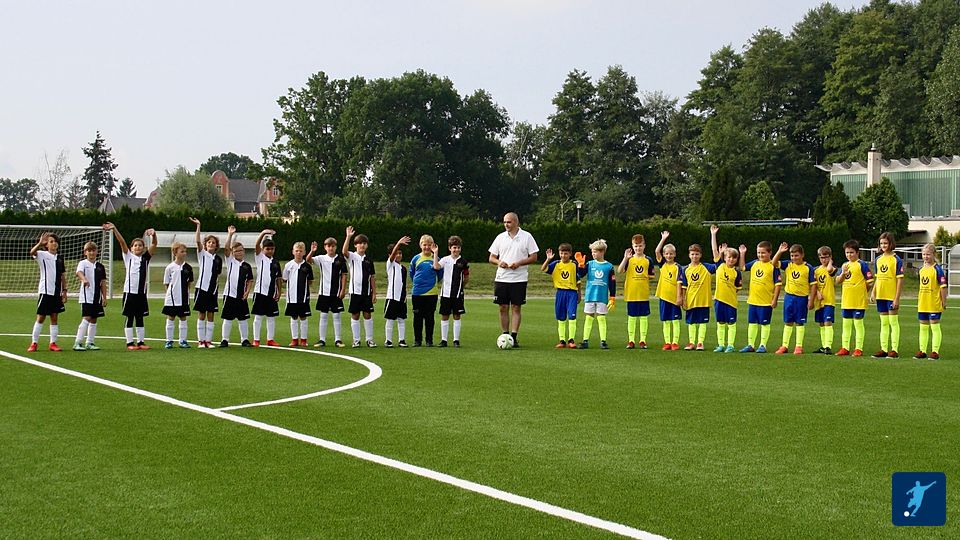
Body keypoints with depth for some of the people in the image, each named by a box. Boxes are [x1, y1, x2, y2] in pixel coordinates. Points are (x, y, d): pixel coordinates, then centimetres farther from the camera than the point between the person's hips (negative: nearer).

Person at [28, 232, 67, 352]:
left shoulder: (60, 257, 11)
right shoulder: (42, 255, -3)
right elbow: (32, 252, -27)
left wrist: (64, 290, 10)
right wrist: (40, 243, -41)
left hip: (57, 292, 5)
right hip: (45, 291, -5)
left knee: (54, 317, 7)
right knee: (41, 317, -3)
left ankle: (53, 343, 12)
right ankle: (34, 343, 4)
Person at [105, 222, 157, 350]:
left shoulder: (146, 258, 9)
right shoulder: (129, 257, 4)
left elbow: (154, 245, -3)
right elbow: (122, 242, -8)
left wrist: (153, 234, -22)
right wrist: (114, 229, -19)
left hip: (142, 292, 3)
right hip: (130, 291, -3)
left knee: (140, 318, 9)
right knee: (130, 318, 1)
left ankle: (140, 342, 13)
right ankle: (130, 343, 4)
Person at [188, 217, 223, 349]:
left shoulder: (218, 259, 9)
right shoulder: (202, 254, 1)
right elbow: (198, 241, -15)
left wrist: (217, 288, 10)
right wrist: (198, 226, -24)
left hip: (213, 290, 3)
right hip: (202, 288, -3)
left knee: (210, 315, 4)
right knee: (201, 315, 1)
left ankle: (208, 340, 9)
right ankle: (200, 340, 6)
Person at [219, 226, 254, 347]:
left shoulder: (247, 266, 7)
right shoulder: (230, 261, 2)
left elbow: (250, 281, 11)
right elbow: (226, 248, -12)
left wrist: (247, 292, -4)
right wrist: (230, 235, -18)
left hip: (241, 296, 2)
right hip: (230, 294, -2)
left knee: (243, 319, 7)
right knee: (228, 319, 2)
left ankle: (245, 339, 15)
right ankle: (224, 340, 8)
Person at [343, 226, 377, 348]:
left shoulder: (369, 260, 10)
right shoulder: (352, 257, 0)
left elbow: (372, 278, 10)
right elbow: (344, 251, -24)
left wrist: (374, 293, 4)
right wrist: (348, 237, -33)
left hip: (367, 292, 2)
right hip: (355, 291, -2)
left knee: (368, 315, 4)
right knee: (355, 315, 2)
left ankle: (369, 339, 10)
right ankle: (356, 340, 8)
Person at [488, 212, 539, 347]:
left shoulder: (527, 236, 0)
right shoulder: (500, 237, 9)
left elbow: (533, 258, -1)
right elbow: (491, 258, 12)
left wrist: (519, 263, -15)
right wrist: (499, 262, -10)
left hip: (519, 279, -3)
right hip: (501, 278, 3)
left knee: (516, 308, -2)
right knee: (503, 308, 3)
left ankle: (514, 337, -1)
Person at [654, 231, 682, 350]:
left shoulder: (677, 267, -3)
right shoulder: (662, 265, 8)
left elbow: (679, 282, -8)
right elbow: (657, 251, -3)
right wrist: (663, 239, -5)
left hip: (674, 297, -4)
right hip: (664, 296, 4)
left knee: (675, 320, 1)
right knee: (666, 321, 7)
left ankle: (675, 342, 3)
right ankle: (667, 342, 11)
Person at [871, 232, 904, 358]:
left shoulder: (896, 260, -8)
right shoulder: (878, 260, 10)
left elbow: (900, 280, -10)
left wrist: (897, 298, -14)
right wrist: (873, 292, 6)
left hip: (892, 296, -6)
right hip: (880, 295, 6)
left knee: (893, 322, -1)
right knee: (883, 323, 11)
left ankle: (894, 350, 2)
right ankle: (884, 349, 16)